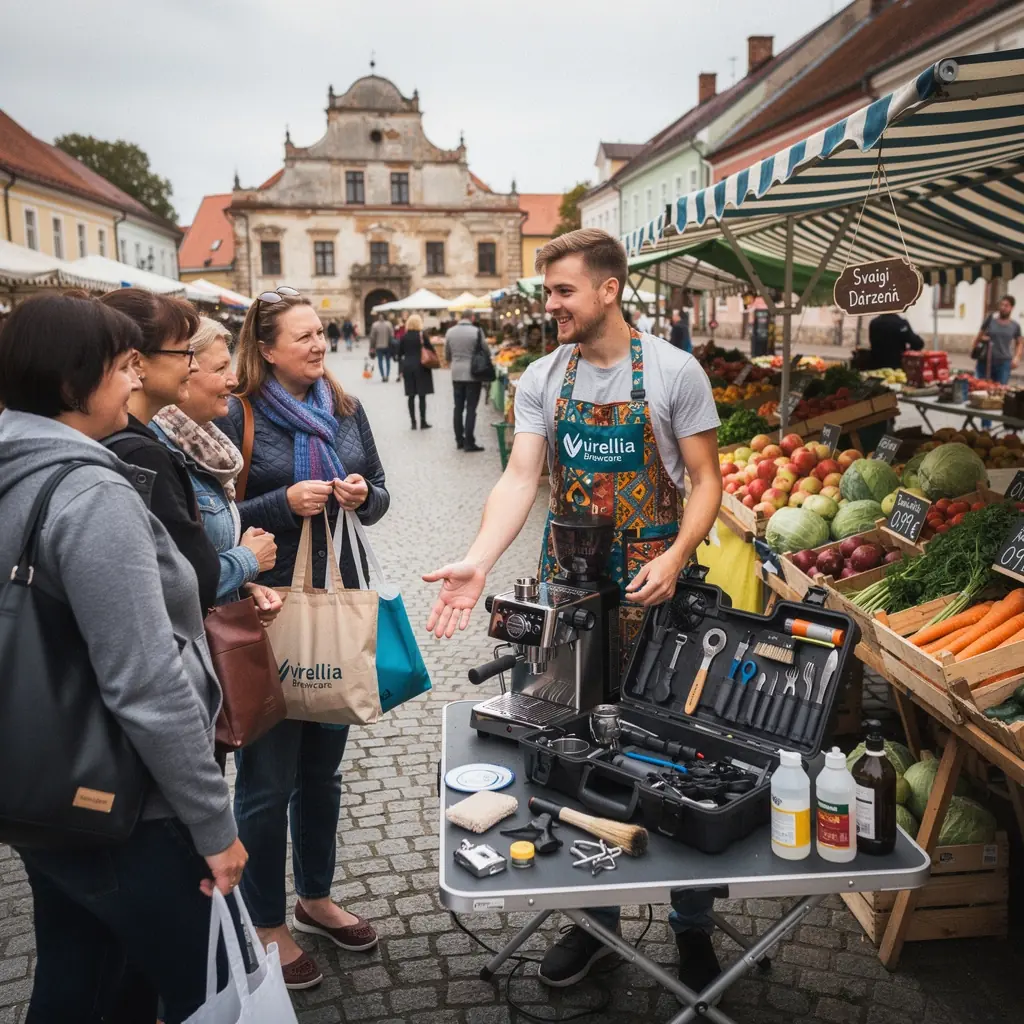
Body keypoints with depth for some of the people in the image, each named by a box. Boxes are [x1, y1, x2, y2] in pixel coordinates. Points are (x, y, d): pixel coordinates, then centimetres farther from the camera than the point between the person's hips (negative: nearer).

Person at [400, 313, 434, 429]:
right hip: (421, 367, -3)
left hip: (407, 367, 3)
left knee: (411, 396, 6)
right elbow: (431, 350, -7)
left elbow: (400, 353, 6)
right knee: (422, 396, 1)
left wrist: (401, 368, 13)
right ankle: (423, 422, 2)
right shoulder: (422, 335, -7)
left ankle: (413, 422, 5)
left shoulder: (404, 336, 3)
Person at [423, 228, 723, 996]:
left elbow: (706, 480, -4)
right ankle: (596, 916, 31)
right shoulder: (542, 379, 2)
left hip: (654, 588, -3)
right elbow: (520, 479, -5)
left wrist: (674, 558, -21)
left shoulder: (674, 372, -7)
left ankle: (693, 923, 28)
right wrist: (478, 563, -21)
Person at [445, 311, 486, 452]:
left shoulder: (450, 332, 3)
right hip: (473, 374, -4)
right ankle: (469, 443, -2)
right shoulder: (477, 331, -10)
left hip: (456, 374, 4)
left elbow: (447, 355, 11)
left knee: (458, 408, 12)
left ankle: (459, 440, 17)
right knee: (471, 409, -1)